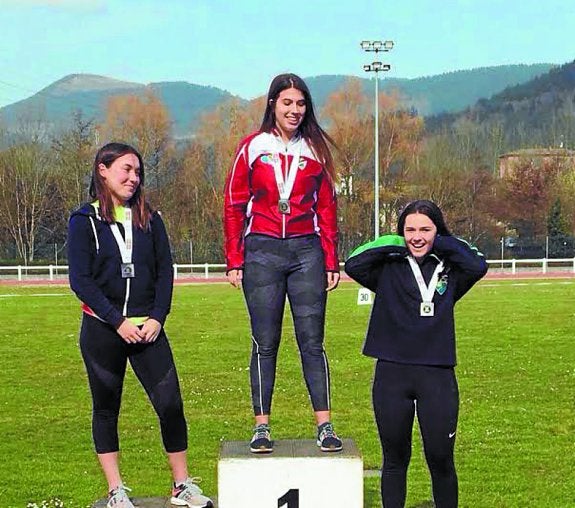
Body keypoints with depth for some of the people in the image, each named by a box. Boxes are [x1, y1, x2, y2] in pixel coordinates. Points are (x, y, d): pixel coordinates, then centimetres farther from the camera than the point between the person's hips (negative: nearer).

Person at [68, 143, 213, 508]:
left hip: (148, 328, 2)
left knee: (171, 403, -5)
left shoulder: (150, 219, 10)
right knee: (106, 409, 6)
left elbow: (165, 272, 7)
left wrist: (157, 318, -7)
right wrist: (118, 321, -13)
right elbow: (80, 279, -7)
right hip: (102, 329, -2)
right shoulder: (85, 221, 0)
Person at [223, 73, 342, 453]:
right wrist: (234, 261, -2)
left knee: (312, 340, 0)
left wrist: (331, 261, 5)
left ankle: (325, 426, 2)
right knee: (265, 343, 2)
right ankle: (262, 428, 6)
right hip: (262, 251, -1)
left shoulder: (315, 148, 8)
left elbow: (327, 208, 10)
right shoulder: (253, 147, 3)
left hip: (306, 251, 1)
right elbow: (234, 206, 3)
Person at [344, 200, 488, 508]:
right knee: (395, 459, 11)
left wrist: (440, 244, -3)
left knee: (441, 459, 6)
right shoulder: (389, 269, 4)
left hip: (437, 377, 0)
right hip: (391, 375, 0)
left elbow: (478, 266, -12)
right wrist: (393, 243, -4)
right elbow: (353, 265, -11)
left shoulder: (449, 270, 7)